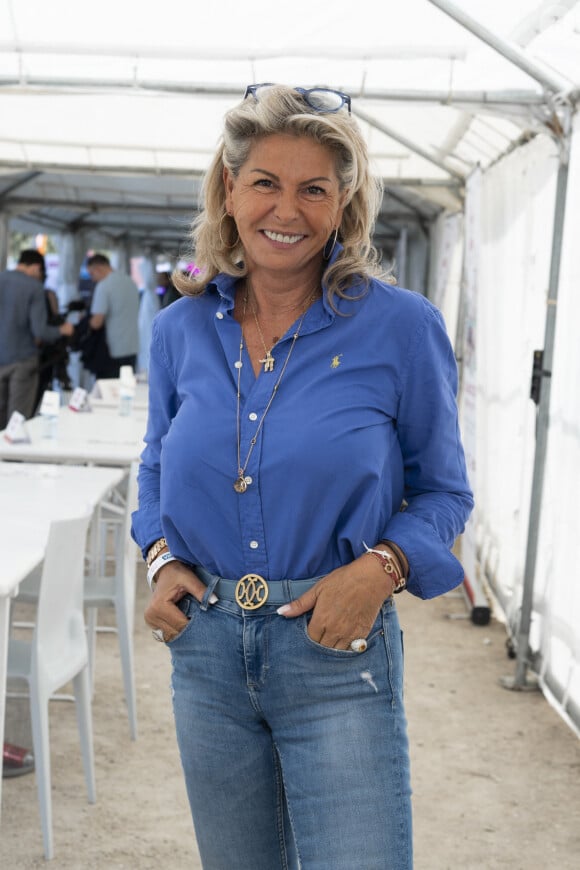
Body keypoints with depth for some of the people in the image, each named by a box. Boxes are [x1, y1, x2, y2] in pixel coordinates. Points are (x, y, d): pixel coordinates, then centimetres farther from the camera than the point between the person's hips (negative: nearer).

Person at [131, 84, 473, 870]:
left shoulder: (402, 327, -8)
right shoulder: (181, 330, 2)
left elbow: (442, 490, 0)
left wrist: (382, 566, -18)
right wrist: (160, 557, -2)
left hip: (337, 656, -3)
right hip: (205, 647, 4)